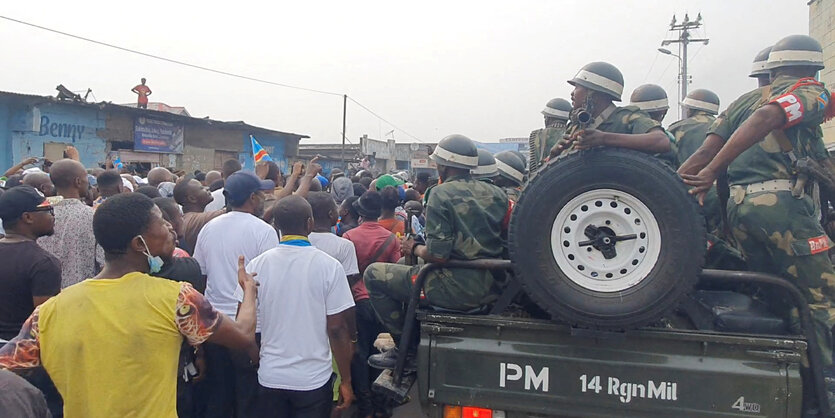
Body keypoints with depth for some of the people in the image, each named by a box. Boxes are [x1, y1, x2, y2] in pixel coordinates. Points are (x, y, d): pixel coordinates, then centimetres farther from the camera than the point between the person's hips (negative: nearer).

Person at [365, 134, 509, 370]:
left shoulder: (442, 194, -13)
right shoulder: (496, 194, 7)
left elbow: (437, 255, -21)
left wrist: (413, 249, 1)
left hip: (457, 289, -8)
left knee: (374, 274, 3)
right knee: (410, 271, 31)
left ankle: (407, 350, 8)